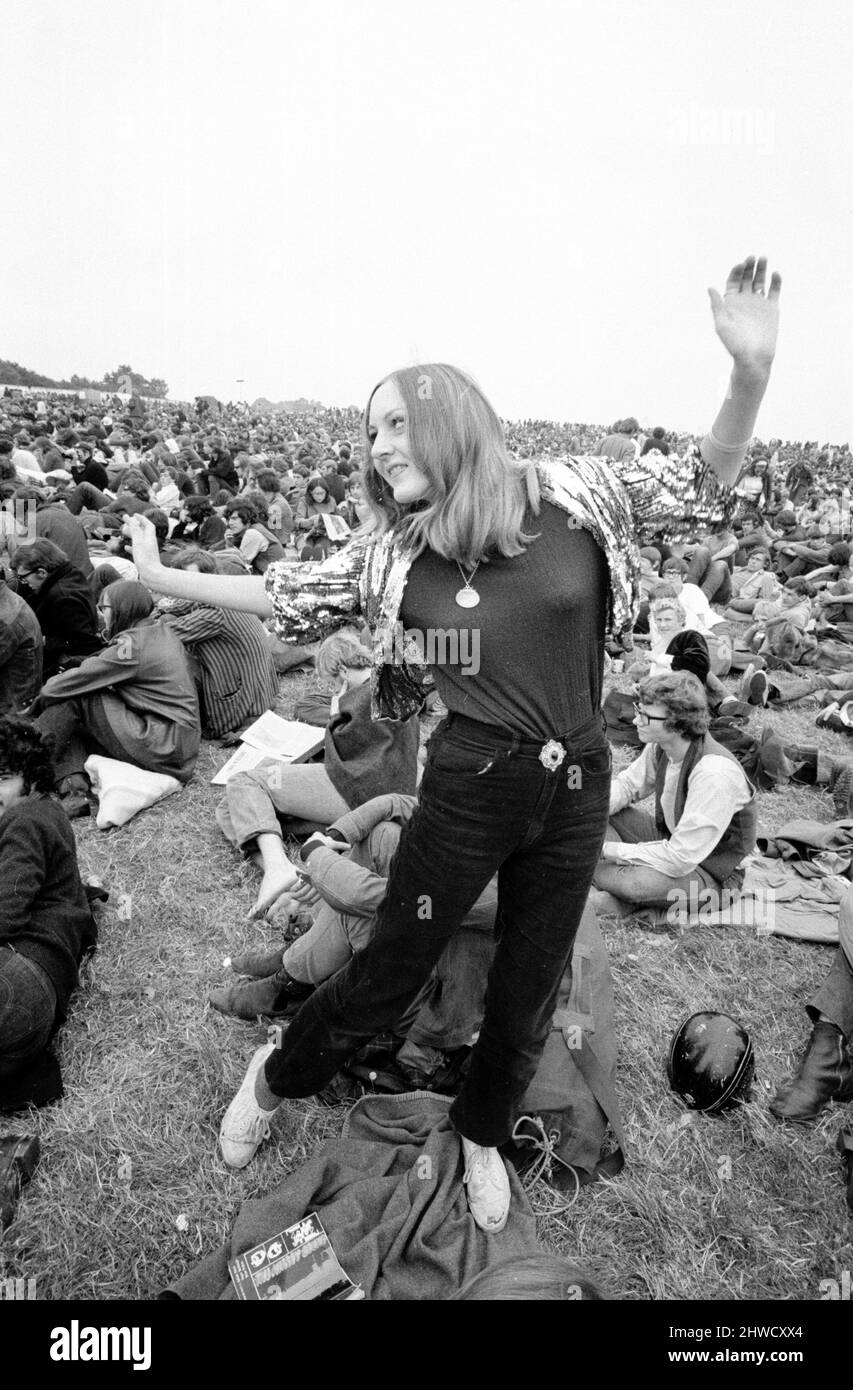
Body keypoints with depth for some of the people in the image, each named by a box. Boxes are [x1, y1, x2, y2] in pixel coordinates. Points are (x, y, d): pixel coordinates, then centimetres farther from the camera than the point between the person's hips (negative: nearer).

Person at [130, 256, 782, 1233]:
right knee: (389, 974, 14)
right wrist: (161, 578, 10)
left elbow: (709, 475, 2)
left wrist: (751, 371, -16)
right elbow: (283, 593, 7)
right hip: (468, 789, -1)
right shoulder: (390, 556, -5)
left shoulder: (573, 497, -7)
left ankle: (482, 1133, 49)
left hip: (576, 791, 2)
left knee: (527, 995, 19)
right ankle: (277, 1076, 45)